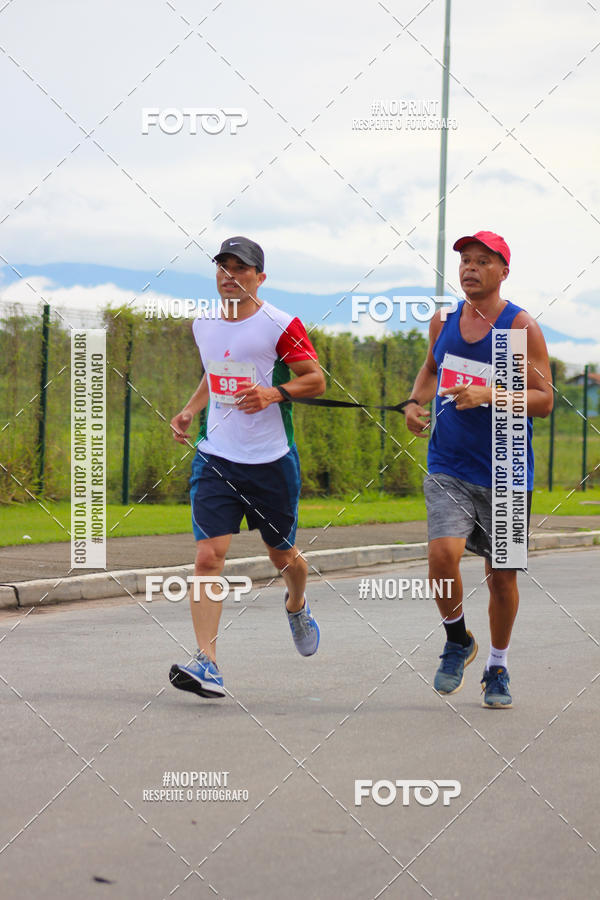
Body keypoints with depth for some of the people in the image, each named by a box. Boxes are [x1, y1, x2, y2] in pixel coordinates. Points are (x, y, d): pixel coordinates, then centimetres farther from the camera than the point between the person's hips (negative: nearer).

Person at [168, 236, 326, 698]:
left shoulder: (280, 326, -8)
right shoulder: (204, 324, 8)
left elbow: (316, 379, -5)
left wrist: (273, 393, -22)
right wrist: (190, 410, 11)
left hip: (272, 460, -3)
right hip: (216, 457, 3)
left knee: (282, 555, 13)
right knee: (209, 556, -14)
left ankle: (297, 605, 50)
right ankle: (207, 664, -18)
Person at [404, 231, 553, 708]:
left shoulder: (521, 325, -6)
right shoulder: (443, 320, 7)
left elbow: (543, 399, -10)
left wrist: (487, 396, -23)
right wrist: (416, 402, 8)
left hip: (505, 472, -2)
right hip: (449, 467, 2)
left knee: (501, 575, 5)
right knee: (443, 553, -20)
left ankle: (498, 668, 27)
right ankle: (457, 641, 7)